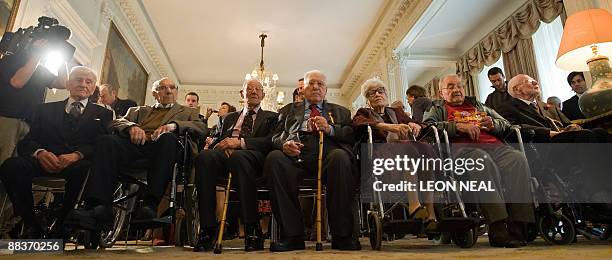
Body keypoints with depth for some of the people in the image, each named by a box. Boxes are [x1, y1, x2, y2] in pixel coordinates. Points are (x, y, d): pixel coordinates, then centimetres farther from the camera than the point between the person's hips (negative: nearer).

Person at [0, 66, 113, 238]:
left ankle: (60, 228, -17)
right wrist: (40, 152, -13)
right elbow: (27, 141, 12)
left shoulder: (103, 114, 19)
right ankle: (33, 226, -12)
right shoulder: (46, 109, 25)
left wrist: (77, 155, -19)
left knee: (85, 169, -36)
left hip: (78, 164, -2)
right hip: (45, 162, 3)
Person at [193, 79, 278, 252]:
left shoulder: (270, 117, 23)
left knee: (238, 157, -40)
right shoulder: (230, 118, 35)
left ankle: (252, 229, -35)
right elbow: (217, 141, 22)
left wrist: (240, 142, -11)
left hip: (253, 157, -3)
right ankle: (207, 228, -29)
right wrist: (223, 145, -4)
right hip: (225, 155, 3)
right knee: (204, 156, -32)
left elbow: (271, 141, 3)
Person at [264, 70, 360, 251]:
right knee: (274, 158, -31)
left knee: (340, 156, -35)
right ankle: (292, 235, -23)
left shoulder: (340, 112, 28)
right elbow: (276, 137, 18)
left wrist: (329, 129, -5)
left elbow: (352, 136, 12)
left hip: (328, 156, 0)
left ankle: (342, 235, -25)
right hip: (297, 156, 1)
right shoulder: (290, 111, 29)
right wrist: (284, 143, -6)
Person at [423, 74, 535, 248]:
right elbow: (427, 126, 1)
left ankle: (517, 226, -31)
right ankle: (497, 228, -40)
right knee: (483, 161, -38)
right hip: (462, 147, -4)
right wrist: (458, 126, -9)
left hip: (494, 145, 5)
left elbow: (506, 124, 32)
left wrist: (493, 124, 7)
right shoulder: (437, 108, 24)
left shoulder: (477, 105, 37)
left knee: (517, 159, -28)